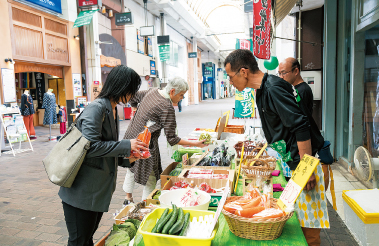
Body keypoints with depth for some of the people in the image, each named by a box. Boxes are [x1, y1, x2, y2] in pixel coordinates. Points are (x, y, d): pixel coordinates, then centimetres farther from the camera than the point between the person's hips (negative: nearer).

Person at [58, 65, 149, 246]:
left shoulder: (113, 110, 13)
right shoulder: (96, 108, -17)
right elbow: (91, 146, -25)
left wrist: (128, 158, 4)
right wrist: (126, 145, -19)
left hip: (98, 191, 9)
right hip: (81, 192, -9)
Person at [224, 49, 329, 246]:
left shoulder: (273, 89, -21)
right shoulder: (263, 89, 9)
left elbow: (301, 128, -25)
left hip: (301, 163, -10)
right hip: (288, 163, 10)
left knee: (308, 225, 3)